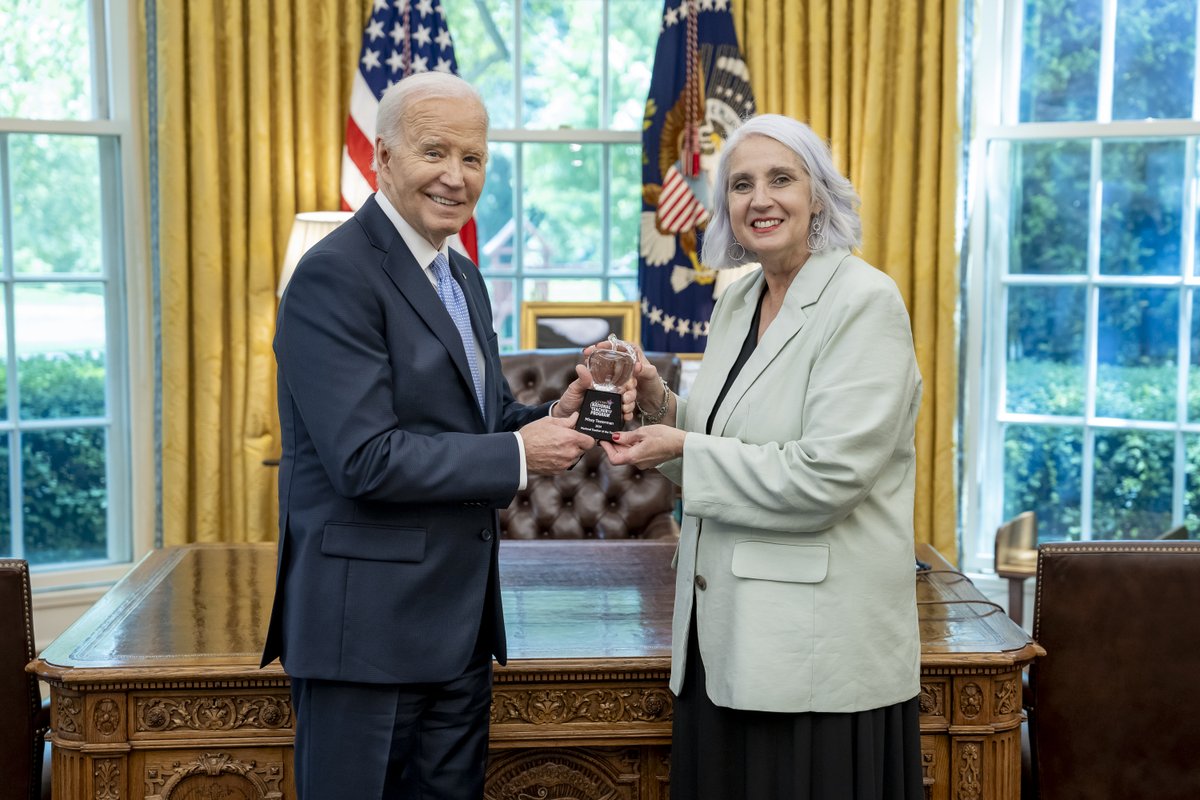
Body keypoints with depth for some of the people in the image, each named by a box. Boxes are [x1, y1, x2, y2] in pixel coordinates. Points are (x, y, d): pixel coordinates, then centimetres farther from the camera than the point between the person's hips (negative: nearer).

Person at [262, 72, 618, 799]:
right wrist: (519, 454, -16)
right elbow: (365, 459, -22)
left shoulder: (461, 276, 13)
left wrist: (554, 417, -3)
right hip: (368, 623, -8)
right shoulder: (335, 277, -15)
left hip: (457, 623, 9)